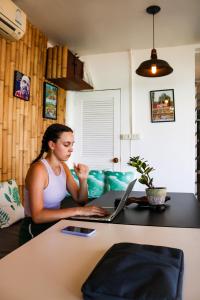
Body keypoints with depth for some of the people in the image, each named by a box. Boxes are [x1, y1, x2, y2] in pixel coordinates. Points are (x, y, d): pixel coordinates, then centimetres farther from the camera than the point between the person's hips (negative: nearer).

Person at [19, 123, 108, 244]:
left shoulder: (63, 167, 2)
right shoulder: (38, 169, -21)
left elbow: (81, 200, 5)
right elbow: (37, 216, -29)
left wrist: (83, 179, -13)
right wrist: (78, 210, -33)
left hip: (55, 224, 7)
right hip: (35, 231, -7)